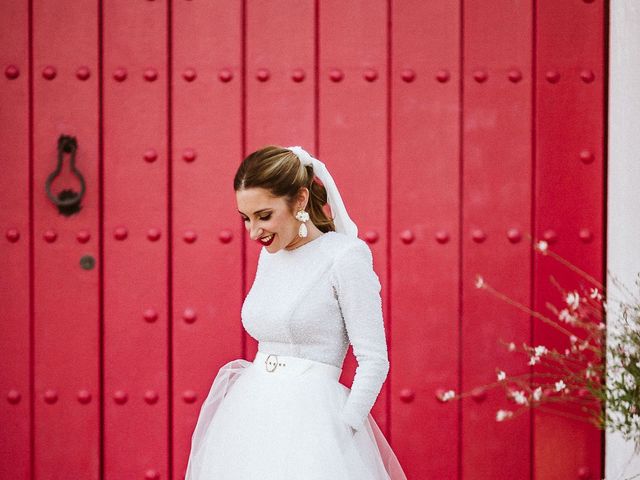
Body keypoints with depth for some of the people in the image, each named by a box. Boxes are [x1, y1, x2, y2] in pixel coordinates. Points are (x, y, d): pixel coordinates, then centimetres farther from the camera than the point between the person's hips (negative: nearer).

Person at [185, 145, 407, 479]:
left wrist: (339, 432, -12)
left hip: (309, 421, -6)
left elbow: (374, 360, -11)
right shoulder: (270, 254, 11)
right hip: (251, 415, 6)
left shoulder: (346, 256, -10)